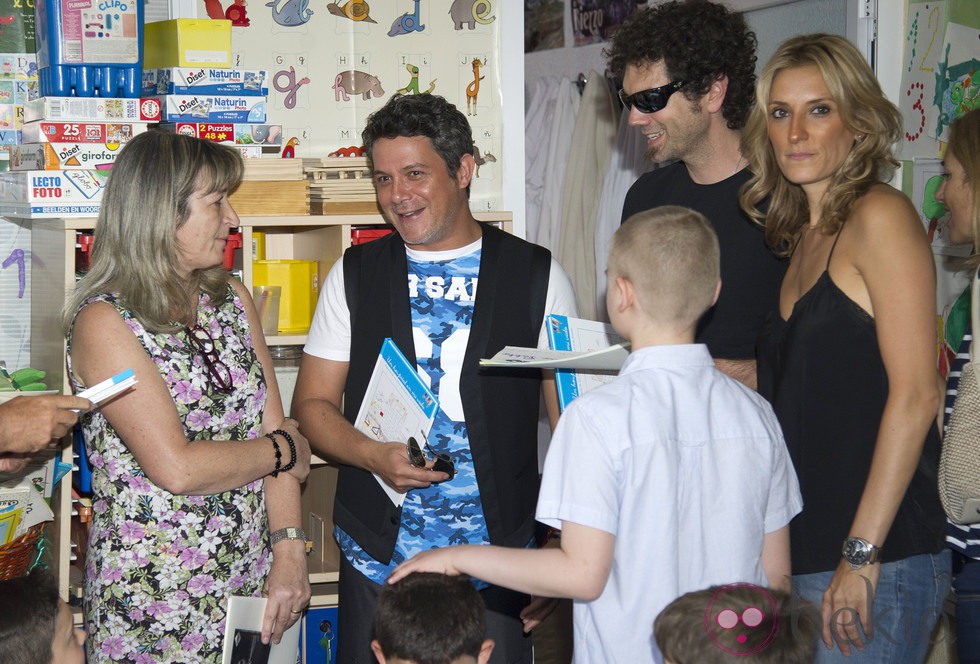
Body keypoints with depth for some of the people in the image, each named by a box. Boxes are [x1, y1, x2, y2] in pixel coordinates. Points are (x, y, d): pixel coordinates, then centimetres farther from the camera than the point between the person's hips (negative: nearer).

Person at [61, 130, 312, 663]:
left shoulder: (232, 300, 9)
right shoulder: (104, 323, -13)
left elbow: (274, 427, 3)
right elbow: (176, 468, -20)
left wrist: (289, 549, -8)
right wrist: (282, 452, -6)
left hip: (250, 580, 6)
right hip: (153, 598, -5)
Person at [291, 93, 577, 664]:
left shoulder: (537, 275, 2)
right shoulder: (355, 275, 7)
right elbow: (313, 405, 8)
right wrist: (375, 456, -12)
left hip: (500, 563, -1)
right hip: (377, 558, 2)